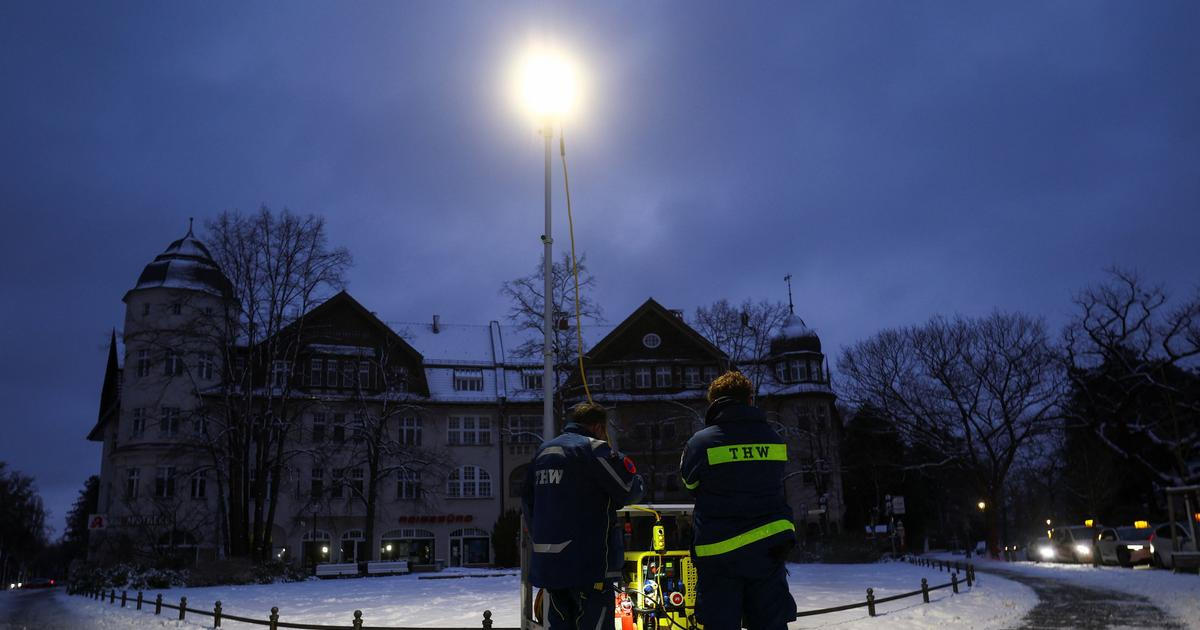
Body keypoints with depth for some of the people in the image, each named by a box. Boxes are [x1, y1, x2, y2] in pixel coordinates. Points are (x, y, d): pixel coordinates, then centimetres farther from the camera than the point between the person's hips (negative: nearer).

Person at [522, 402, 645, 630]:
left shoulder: (543, 450, 14)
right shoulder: (594, 448, -10)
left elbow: (527, 502, 18)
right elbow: (631, 491, -10)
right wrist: (628, 468, 11)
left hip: (546, 561, 8)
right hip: (588, 562, -8)